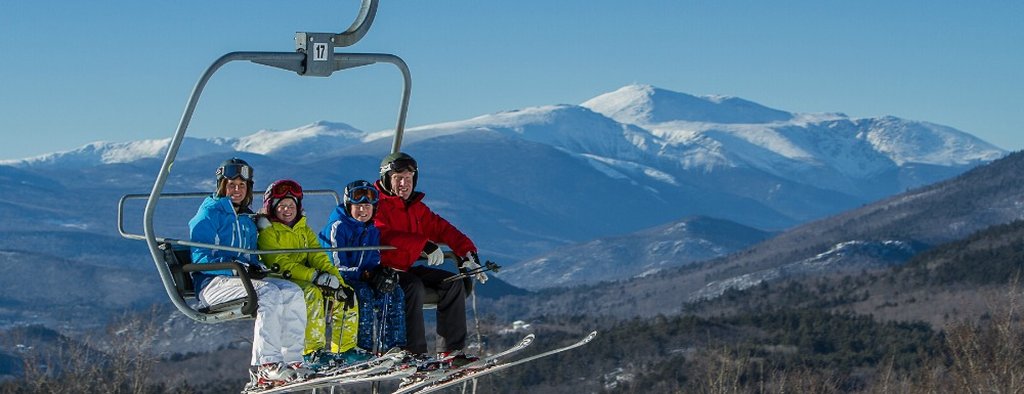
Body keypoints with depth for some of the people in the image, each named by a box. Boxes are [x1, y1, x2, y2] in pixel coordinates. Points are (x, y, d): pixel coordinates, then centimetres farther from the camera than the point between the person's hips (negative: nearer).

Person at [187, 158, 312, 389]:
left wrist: (257, 267, -1)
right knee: (269, 292, -32)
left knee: (292, 291, -15)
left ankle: (292, 359, -20)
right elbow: (200, 258, -12)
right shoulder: (209, 214, -3)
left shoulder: (247, 220, 22)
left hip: (240, 279, 8)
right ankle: (266, 364, -38)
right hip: (212, 282, -8)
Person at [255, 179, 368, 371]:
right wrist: (314, 276, -26)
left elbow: (319, 258, 8)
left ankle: (345, 348, -7)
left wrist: (337, 280, -10)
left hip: (306, 280, 7)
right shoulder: (268, 232, -2)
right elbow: (280, 263, -15)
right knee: (312, 294, -35)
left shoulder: (305, 231, 19)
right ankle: (312, 351, -37)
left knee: (346, 295, -10)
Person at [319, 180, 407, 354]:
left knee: (394, 292, -13)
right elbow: (337, 266, -17)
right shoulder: (337, 227, -10)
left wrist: (382, 273, -10)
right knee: (364, 293, -33)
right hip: (338, 281, -7)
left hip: (364, 280, 7)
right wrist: (366, 275, -25)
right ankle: (363, 346, -32)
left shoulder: (373, 230, 13)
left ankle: (394, 345, -14)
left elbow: (374, 262, 15)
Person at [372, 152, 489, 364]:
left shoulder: (416, 207, 14)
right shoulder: (377, 204, -11)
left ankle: (451, 349, -9)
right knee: (414, 286, -35)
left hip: (406, 268, 8)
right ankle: (414, 352, -34)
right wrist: (424, 244, -37)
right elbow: (385, 235, -30)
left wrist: (468, 252, -6)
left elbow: (441, 228, 10)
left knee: (453, 283, -5)